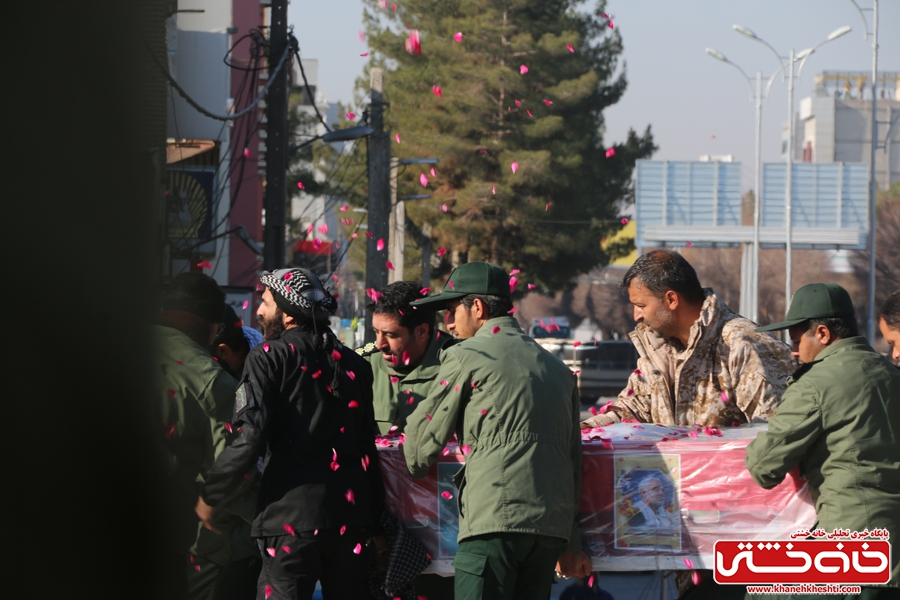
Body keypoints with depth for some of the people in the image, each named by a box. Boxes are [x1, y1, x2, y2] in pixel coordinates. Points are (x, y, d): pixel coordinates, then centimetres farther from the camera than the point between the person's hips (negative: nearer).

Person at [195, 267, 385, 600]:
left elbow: (249, 438, -12)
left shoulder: (269, 358, -3)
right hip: (351, 517, 6)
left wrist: (209, 495, -1)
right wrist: (373, 520, 21)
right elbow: (368, 447, 16)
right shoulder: (354, 365, 14)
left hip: (293, 520, -5)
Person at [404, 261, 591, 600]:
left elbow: (423, 437, 7)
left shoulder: (465, 357, 3)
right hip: (553, 525, 7)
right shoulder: (554, 366, 22)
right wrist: (571, 543, 24)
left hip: (495, 520, -7)